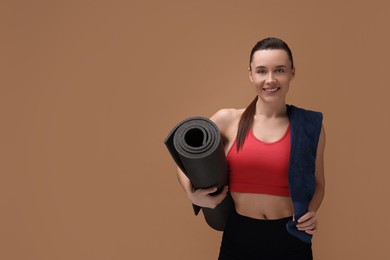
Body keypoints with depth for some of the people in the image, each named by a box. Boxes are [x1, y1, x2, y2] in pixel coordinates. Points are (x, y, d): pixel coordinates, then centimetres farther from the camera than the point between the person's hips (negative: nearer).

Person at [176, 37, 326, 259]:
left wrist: (311, 212, -9)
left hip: (291, 239, 0)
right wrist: (192, 194, -11)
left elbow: (317, 182, 9)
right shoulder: (227, 120, -5)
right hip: (239, 237, 0)